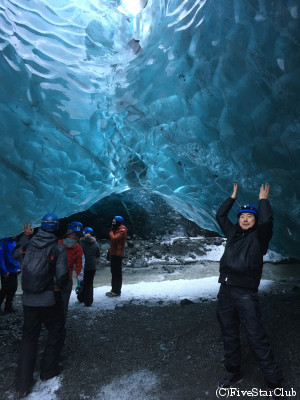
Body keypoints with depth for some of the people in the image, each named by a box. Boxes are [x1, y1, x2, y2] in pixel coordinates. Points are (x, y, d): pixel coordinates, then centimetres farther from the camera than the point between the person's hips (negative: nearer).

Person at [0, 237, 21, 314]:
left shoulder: (14, 242, 9)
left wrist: (18, 267, 10)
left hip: (14, 271, 7)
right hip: (7, 272, -7)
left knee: (13, 288, 11)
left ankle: (8, 307, 22)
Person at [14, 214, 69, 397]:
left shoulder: (29, 243, -4)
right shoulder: (58, 248, -15)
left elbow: (16, 254, 18)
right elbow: (62, 276, -18)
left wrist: (26, 235, 24)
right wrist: (58, 287, 3)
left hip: (28, 299, 4)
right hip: (49, 299, -4)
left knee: (29, 336, 16)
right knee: (56, 332, 19)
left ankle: (23, 383, 20)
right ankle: (49, 371, 28)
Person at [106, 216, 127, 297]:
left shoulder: (122, 230, -13)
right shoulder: (116, 229, 18)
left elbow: (114, 238, -27)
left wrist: (111, 231, -10)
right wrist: (110, 251, 19)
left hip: (118, 254, -10)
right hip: (113, 253, 10)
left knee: (117, 273, -4)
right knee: (113, 272, 14)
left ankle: (117, 291, 3)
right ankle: (114, 290, 23)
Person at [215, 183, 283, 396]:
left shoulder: (259, 236, 3)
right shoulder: (233, 233, 15)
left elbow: (267, 220, -16)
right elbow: (220, 215, 21)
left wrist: (263, 199, -1)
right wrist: (233, 197, 24)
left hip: (246, 293, -5)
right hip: (225, 291, 6)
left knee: (257, 337, -3)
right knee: (229, 335, 16)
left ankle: (274, 379, 14)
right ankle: (234, 373, 32)